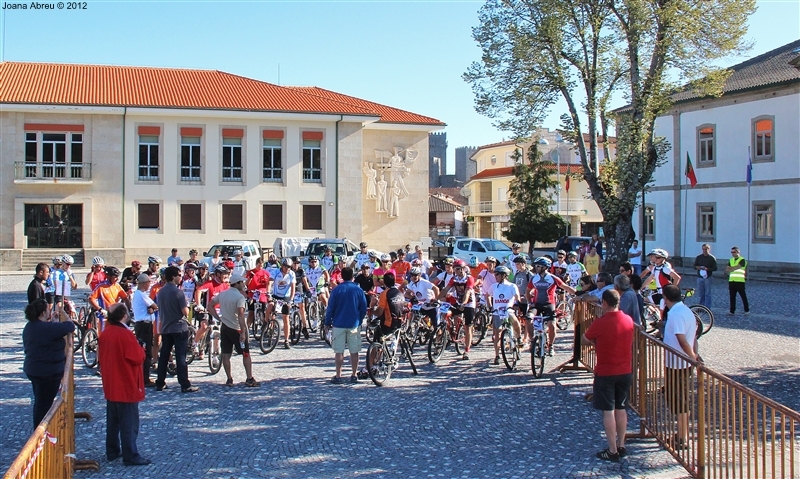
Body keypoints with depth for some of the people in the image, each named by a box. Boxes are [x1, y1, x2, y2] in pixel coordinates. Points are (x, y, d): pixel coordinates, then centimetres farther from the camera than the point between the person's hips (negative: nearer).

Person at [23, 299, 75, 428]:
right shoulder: (46, 328, -25)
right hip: (48, 373, -10)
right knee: (44, 404, 0)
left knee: (40, 403, 21)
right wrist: (64, 320, -5)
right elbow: (70, 326, -22)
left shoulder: (29, 327, 6)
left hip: (33, 370, 10)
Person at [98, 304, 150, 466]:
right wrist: (141, 349, -1)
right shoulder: (126, 335, -21)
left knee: (112, 421, 17)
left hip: (110, 385, 8)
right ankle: (131, 456, 1)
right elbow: (138, 358, -20)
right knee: (129, 422, -2)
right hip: (127, 386, -8)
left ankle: (112, 451, 26)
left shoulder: (105, 334, 4)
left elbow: (101, 355, 15)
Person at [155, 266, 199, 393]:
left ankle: (160, 383, 16)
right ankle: (185, 385, -5)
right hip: (179, 328, -7)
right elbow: (185, 312, -16)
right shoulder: (178, 292, -15)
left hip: (165, 329, 7)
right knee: (181, 357, -6)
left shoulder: (160, 292, 7)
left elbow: (160, 311, 15)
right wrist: (186, 305, 3)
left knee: (163, 356, 12)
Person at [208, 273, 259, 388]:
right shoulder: (240, 297, -15)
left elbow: (210, 306, 12)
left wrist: (219, 318, 9)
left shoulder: (222, 294, 7)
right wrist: (243, 332, -26)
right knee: (246, 354, 3)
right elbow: (240, 315, -25)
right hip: (236, 329, -6)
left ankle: (229, 379, 9)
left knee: (226, 355, 7)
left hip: (224, 328, 6)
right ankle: (250, 379, 2)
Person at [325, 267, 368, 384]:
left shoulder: (336, 290, -4)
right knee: (354, 351, 7)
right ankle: (354, 375, 11)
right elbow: (364, 308, 2)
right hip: (354, 325, 1)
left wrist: (327, 322, 6)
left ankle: (338, 376, 3)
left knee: (339, 351, 3)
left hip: (339, 324, -1)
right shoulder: (359, 290, -1)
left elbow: (330, 308, -4)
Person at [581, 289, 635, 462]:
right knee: (621, 409, 16)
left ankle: (612, 451, 5)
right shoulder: (629, 320, 0)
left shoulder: (600, 323, -18)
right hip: (625, 371, 6)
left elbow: (584, 340, -5)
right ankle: (621, 446, 23)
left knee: (608, 411, 1)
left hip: (605, 373, -6)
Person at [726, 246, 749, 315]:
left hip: (740, 281, -5)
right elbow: (727, 270, 10)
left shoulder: (742, 260, -4)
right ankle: (732, 311, 8)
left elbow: (736, 268, -16)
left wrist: (730, 269, -3)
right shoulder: (731, 260, 16)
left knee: (743, 296, 1)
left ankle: (747, 310, 11)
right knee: (732, 297, 4)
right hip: (731, 281, 6)